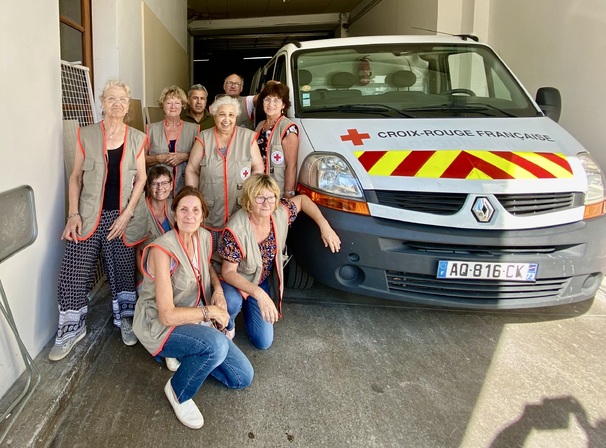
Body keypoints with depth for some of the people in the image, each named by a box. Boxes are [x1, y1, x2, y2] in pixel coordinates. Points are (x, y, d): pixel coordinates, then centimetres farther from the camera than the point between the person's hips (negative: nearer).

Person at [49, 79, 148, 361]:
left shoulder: (137, 139, 4)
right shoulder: (86, 135, 2)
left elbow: (141, 178, 2)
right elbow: (75, 176, 4)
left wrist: (126, 215, -6)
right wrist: (73, 214, -5)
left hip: (121, 215, 0)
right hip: (89, 214, 0)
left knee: (123, 271, 4)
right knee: (74, 272, -3)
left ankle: (125, 318, 25)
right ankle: (73, 328, 14)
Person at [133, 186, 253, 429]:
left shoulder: (204, 237, -3)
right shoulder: (163, 251, -25)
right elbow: (167, 315, -27)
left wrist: (218, 289, 0)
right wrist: (209, 311, -18)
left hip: (194, 321, 7)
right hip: (159, 326, -7)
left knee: (244, 377, -1)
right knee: (217, 344, -36)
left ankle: (188, 358, 17)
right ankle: (178, 391, -7)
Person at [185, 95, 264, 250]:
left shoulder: (248, 137, 3)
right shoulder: (204, 138, 5)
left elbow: (258, 167, 5)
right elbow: (191, 170, 6)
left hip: (241, 212, 0)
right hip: (211, 213, 1)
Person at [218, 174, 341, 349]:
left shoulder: (281, 213, -18)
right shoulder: (236, 230, -33)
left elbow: (302, 199, 2)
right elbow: (228, 272, -27)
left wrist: (325, 226, -9)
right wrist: (258, 293, -40)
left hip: (263, 281, 4)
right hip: (235, 282, -4)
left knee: (264, 342, 2)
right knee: (232, 303, -41)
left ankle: (248, 304, 31)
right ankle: (227, 325, -1)